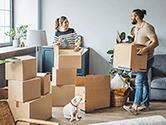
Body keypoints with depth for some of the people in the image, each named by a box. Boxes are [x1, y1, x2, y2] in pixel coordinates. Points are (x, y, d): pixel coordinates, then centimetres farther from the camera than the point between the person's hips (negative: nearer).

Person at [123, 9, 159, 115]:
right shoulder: (136, 28, 13)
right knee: (144, 81, 13)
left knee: (139, 81, -14)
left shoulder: (147, 28, -17)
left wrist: (145, 49, -37)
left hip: (147, 59, -10)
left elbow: (156, 42, -25)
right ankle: (145, 105, 22)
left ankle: (135, 107, -15)